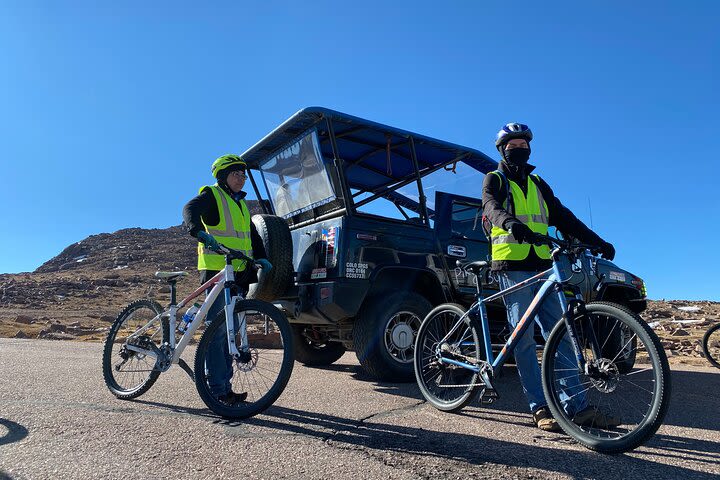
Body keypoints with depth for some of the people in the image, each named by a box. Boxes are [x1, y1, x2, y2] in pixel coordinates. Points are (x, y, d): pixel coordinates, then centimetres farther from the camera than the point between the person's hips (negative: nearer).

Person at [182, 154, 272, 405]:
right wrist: (200, 232, -39)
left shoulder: (241, 204, 25)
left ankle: (226, 386, 18)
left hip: (239, 272, 8)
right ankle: (216, 390, -3)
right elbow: (190, 210, -19)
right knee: (217, 330, -8)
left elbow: (253, 235, 23)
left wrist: (261, 257, 5)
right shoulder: (212, 195, 1)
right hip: (216, 270, -8)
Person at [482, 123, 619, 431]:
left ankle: (577, 406, 4)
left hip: (542, 265, 5)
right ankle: (540, 408, 0)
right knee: (524, 339, -4)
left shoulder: (538, 184, 24)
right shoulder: (494, 180, 8)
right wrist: (511, 223, -37)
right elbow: (491, 206, -15)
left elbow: (562, 217, 17)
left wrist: (596, 241, 4)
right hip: (512, 266, -5)